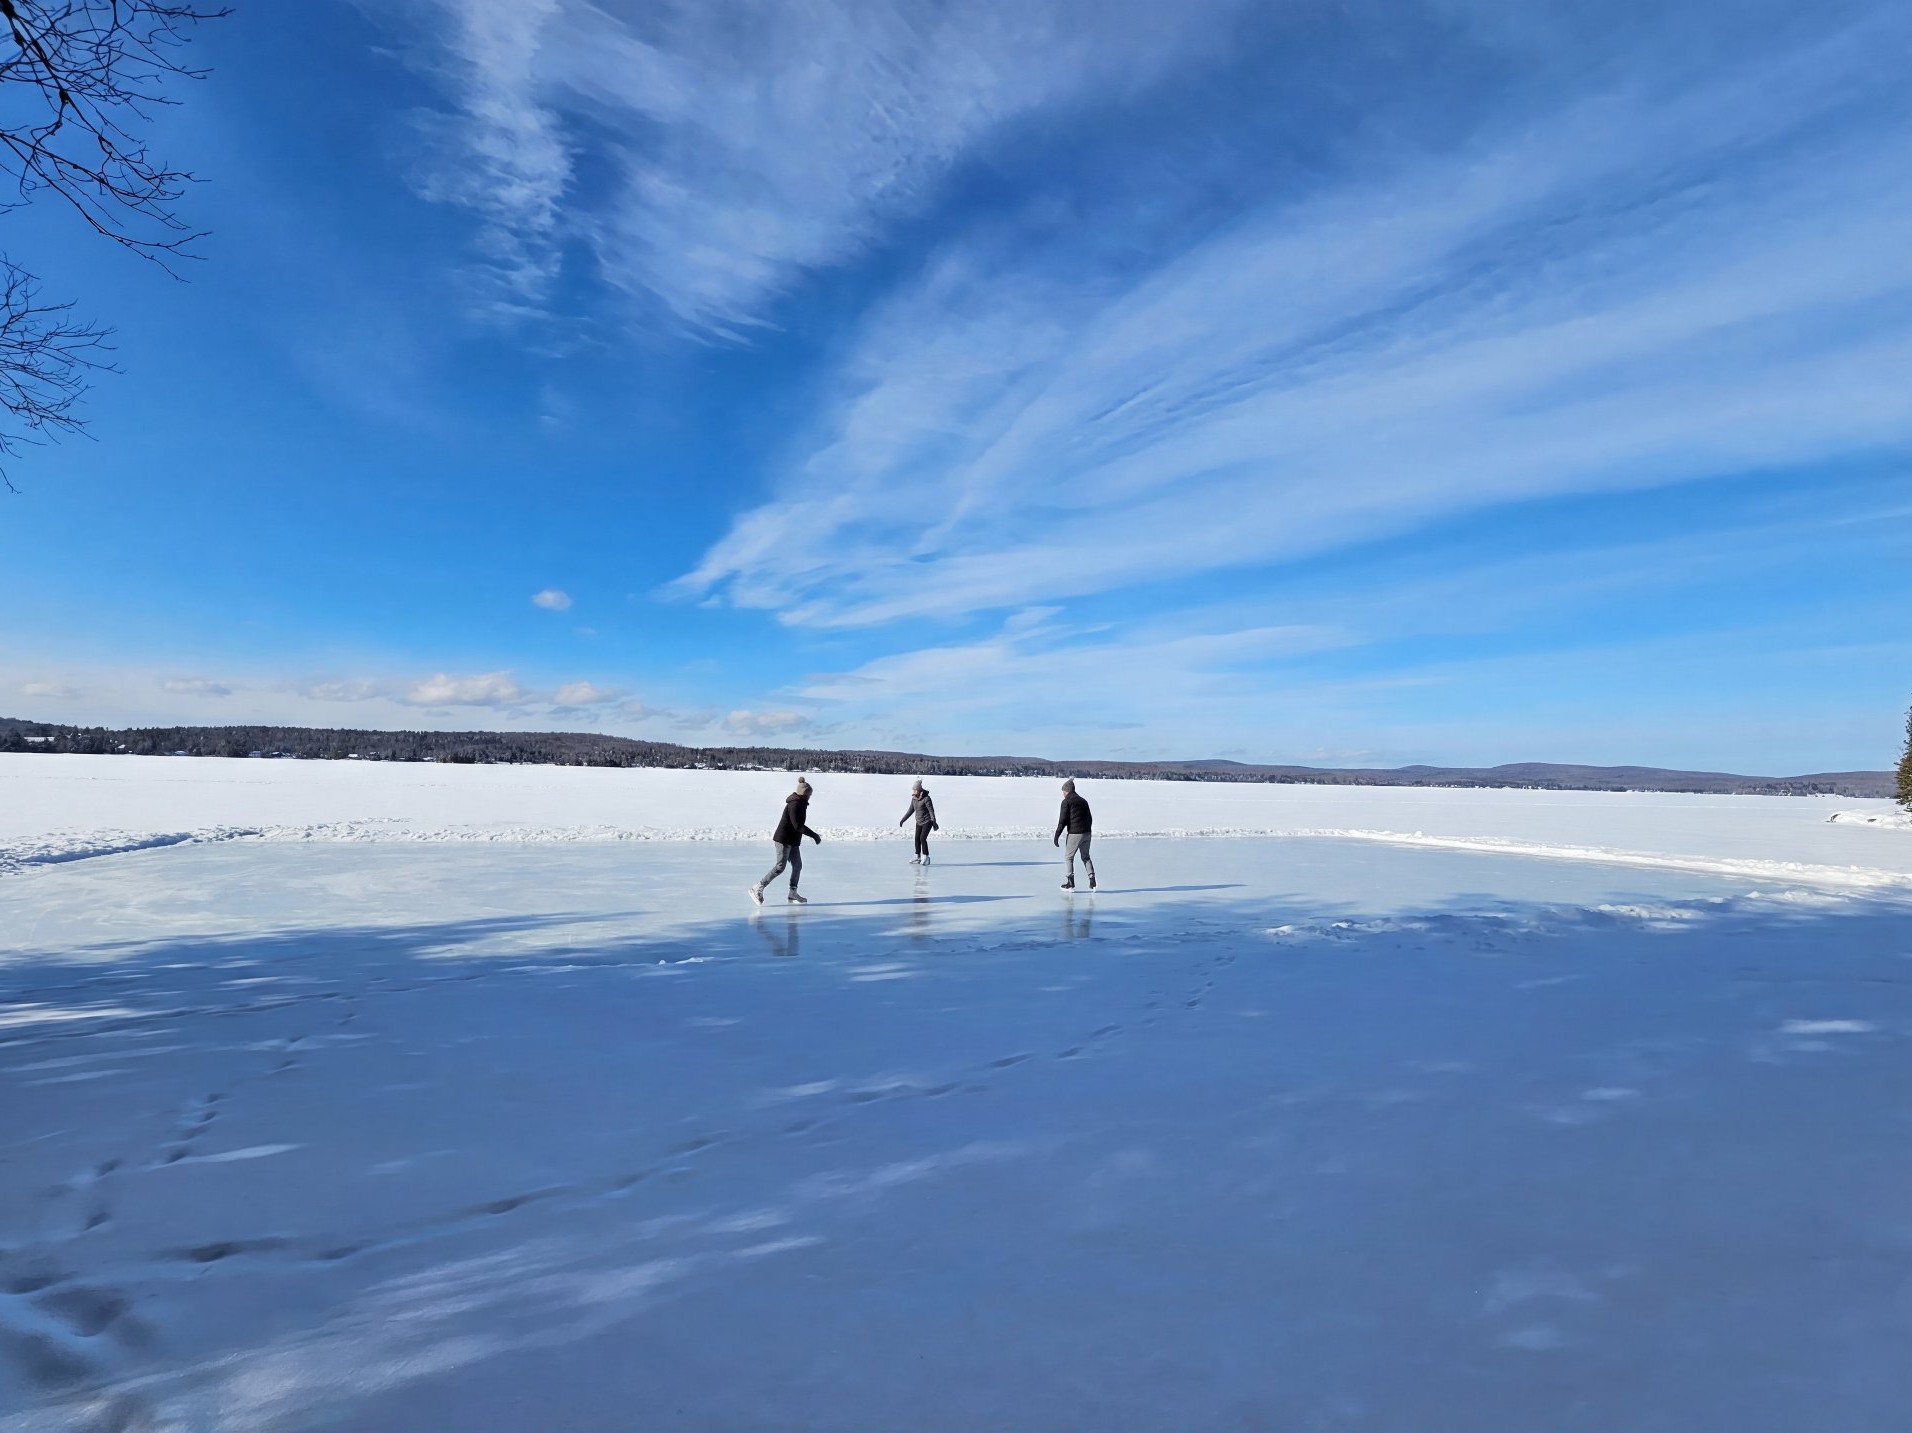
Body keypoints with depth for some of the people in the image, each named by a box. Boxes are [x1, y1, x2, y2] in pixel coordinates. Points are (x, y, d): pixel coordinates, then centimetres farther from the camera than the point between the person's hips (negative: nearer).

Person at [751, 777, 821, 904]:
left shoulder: (801, 803, 11)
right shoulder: (795, 804, -20)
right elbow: (798, 826, -26)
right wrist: (814, 835, -22)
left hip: (792, 841, 10)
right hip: (784, 839, -10)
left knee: (797, 865, 10)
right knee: (780, 867, -7)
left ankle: (793, 893, 17)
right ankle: (757, 888, -2)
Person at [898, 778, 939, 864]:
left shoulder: (926, 798, -19)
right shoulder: (914, 798, 2)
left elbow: (931, 811, -22)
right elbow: (911, 810, 13)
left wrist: (934, 822, -31)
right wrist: (902, 820, 14)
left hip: (927, 821, -7)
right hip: (919, 822, 7)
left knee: (922, 838, -14)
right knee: (917, 839, 6)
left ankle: (925, 857, -4)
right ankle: (917, 857, 15)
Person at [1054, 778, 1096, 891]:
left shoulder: (1066, 801, -5)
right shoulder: (1083, 801, 16)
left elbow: (1063, 820, -11)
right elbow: (1090, 819, 18)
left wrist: (1056, 836, -9)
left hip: (1074, 834, -6)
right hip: (1087, 833, 6)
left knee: (1069, 857, 6)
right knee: (1085, 857, 17)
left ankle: (1070, 883, 3)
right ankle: (1092, 880, 7)